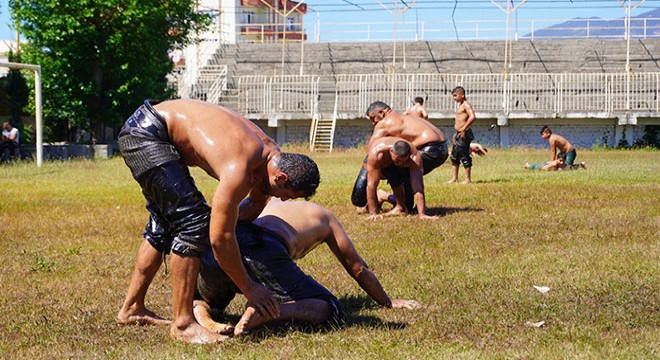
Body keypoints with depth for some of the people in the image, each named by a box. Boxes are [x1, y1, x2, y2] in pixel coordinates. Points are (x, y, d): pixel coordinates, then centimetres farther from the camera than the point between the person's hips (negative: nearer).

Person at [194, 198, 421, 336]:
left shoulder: (271, 203, 43)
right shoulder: (324, 217, 32)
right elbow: (358, 269, 37)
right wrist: (388, 303, 50)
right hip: (263, 249, -5)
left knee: (200, 301, 35)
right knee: (328, 307, 10)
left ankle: (201, 315, -4)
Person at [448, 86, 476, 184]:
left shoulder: (466, 105, -12)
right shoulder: (461, 105, 18)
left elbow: (473, 117, -27)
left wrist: (463, 129, -26)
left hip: (464, 134, -10)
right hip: (458, 135, 10)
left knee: (464, 157, -5)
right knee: (454, 157, 13)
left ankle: (468, 179, 1)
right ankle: (454, 178, 18)